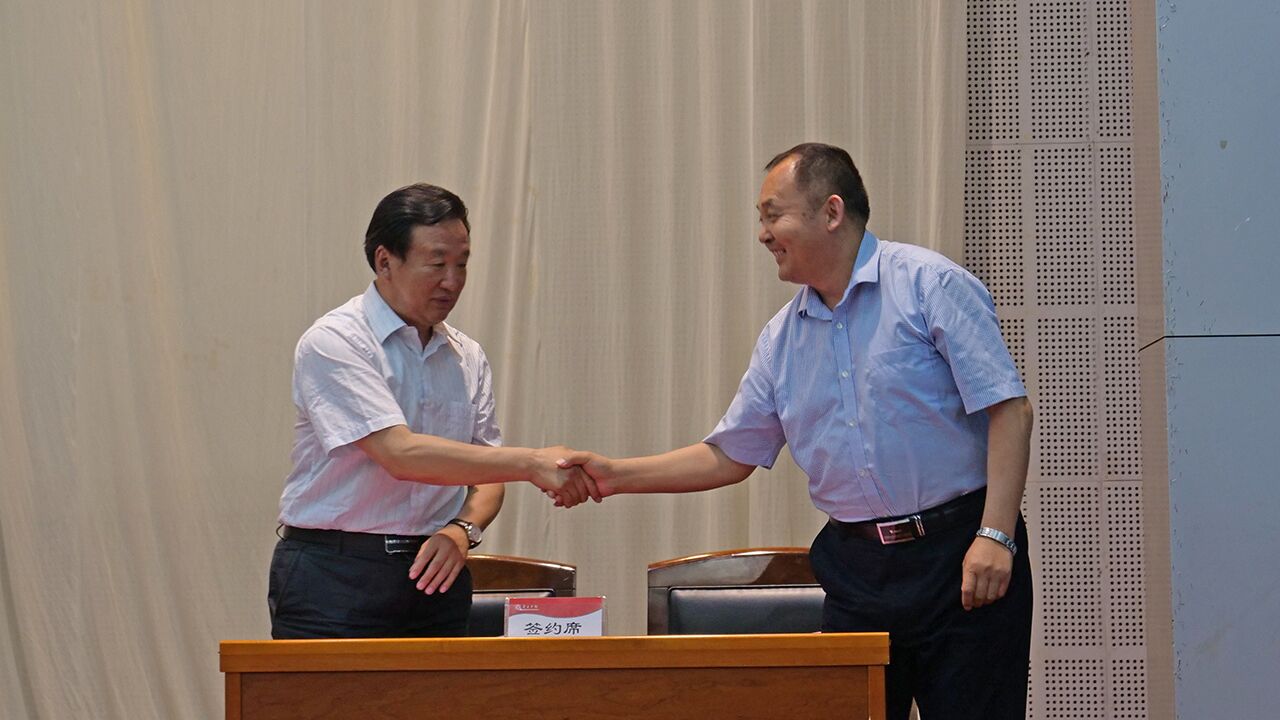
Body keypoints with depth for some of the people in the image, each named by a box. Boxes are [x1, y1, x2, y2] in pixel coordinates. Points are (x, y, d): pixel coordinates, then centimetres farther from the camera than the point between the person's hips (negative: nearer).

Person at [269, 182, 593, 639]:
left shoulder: (467, 358, 11)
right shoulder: (333, 343, -9)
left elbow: (485, 475, 13)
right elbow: (402, 454, -20)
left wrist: (462, 531, -10)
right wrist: (531, 464, -23)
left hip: (434, 575, 5)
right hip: (335, 581, -5)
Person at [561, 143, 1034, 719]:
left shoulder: (929, 285, -6)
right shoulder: (783, 338, 12)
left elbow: (1008, 411, -11)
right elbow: (728, 456, 18)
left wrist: (995, 536, -19)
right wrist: (615, 475, 8)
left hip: (957, 560, -5)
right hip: (856, 566, 6)